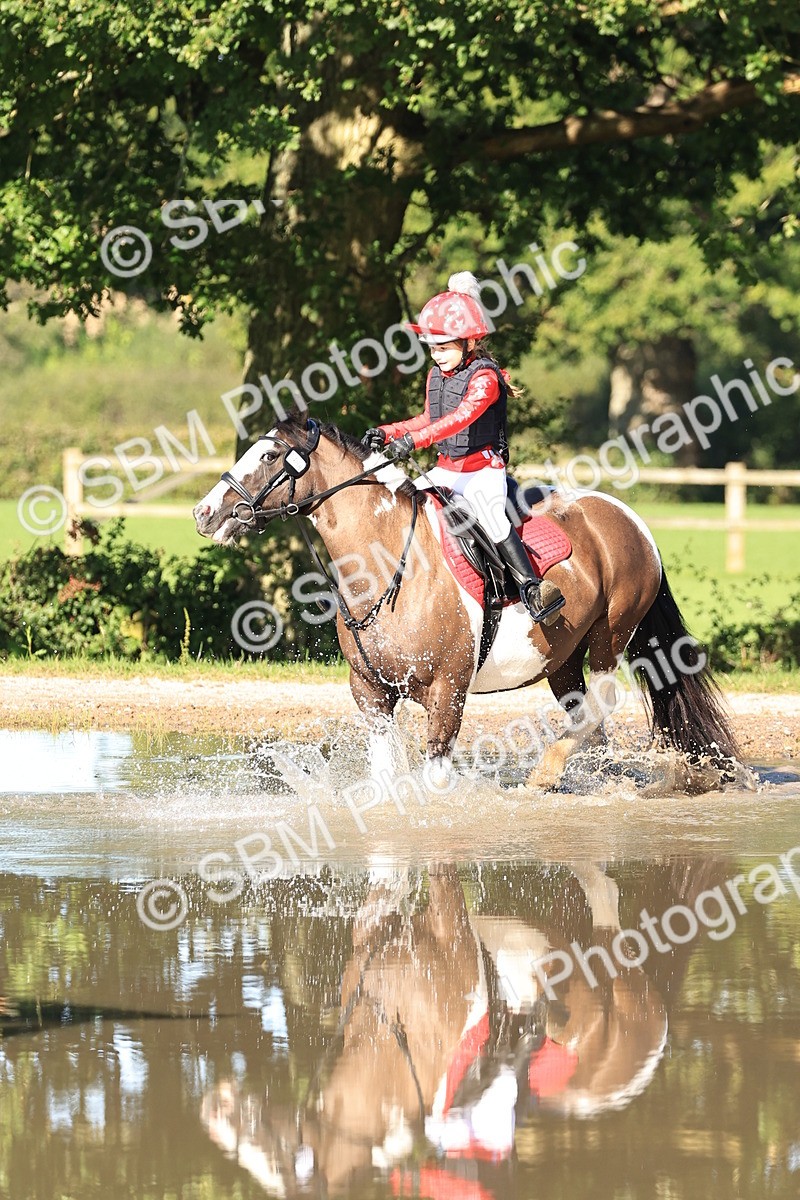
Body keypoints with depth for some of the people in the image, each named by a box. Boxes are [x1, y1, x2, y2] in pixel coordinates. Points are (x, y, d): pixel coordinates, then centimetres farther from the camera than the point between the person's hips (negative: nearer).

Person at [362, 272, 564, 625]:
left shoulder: (484, 378, -16)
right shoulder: (436, 375, 9)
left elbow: (462, 417, -31)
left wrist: (414, 440, -42)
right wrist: (388, 433, 6)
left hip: (483, 467, -8)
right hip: (446, 468, 8)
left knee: (489, 513, -33)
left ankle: (530, 587, -39)